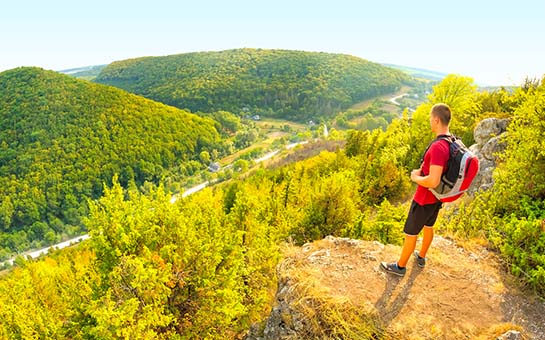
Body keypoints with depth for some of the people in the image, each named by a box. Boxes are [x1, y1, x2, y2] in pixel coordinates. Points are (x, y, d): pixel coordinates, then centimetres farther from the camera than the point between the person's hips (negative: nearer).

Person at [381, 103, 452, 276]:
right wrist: (422, 171, 4)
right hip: (438, 197, 9)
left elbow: (433, 181, -37)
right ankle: (421, 257, 48)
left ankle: (400, 266, 27)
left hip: (425, 199, -9)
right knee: (428, 226, 27)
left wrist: (415, 178, -19)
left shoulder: (438, 147, -34)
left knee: (410, 233, 9)